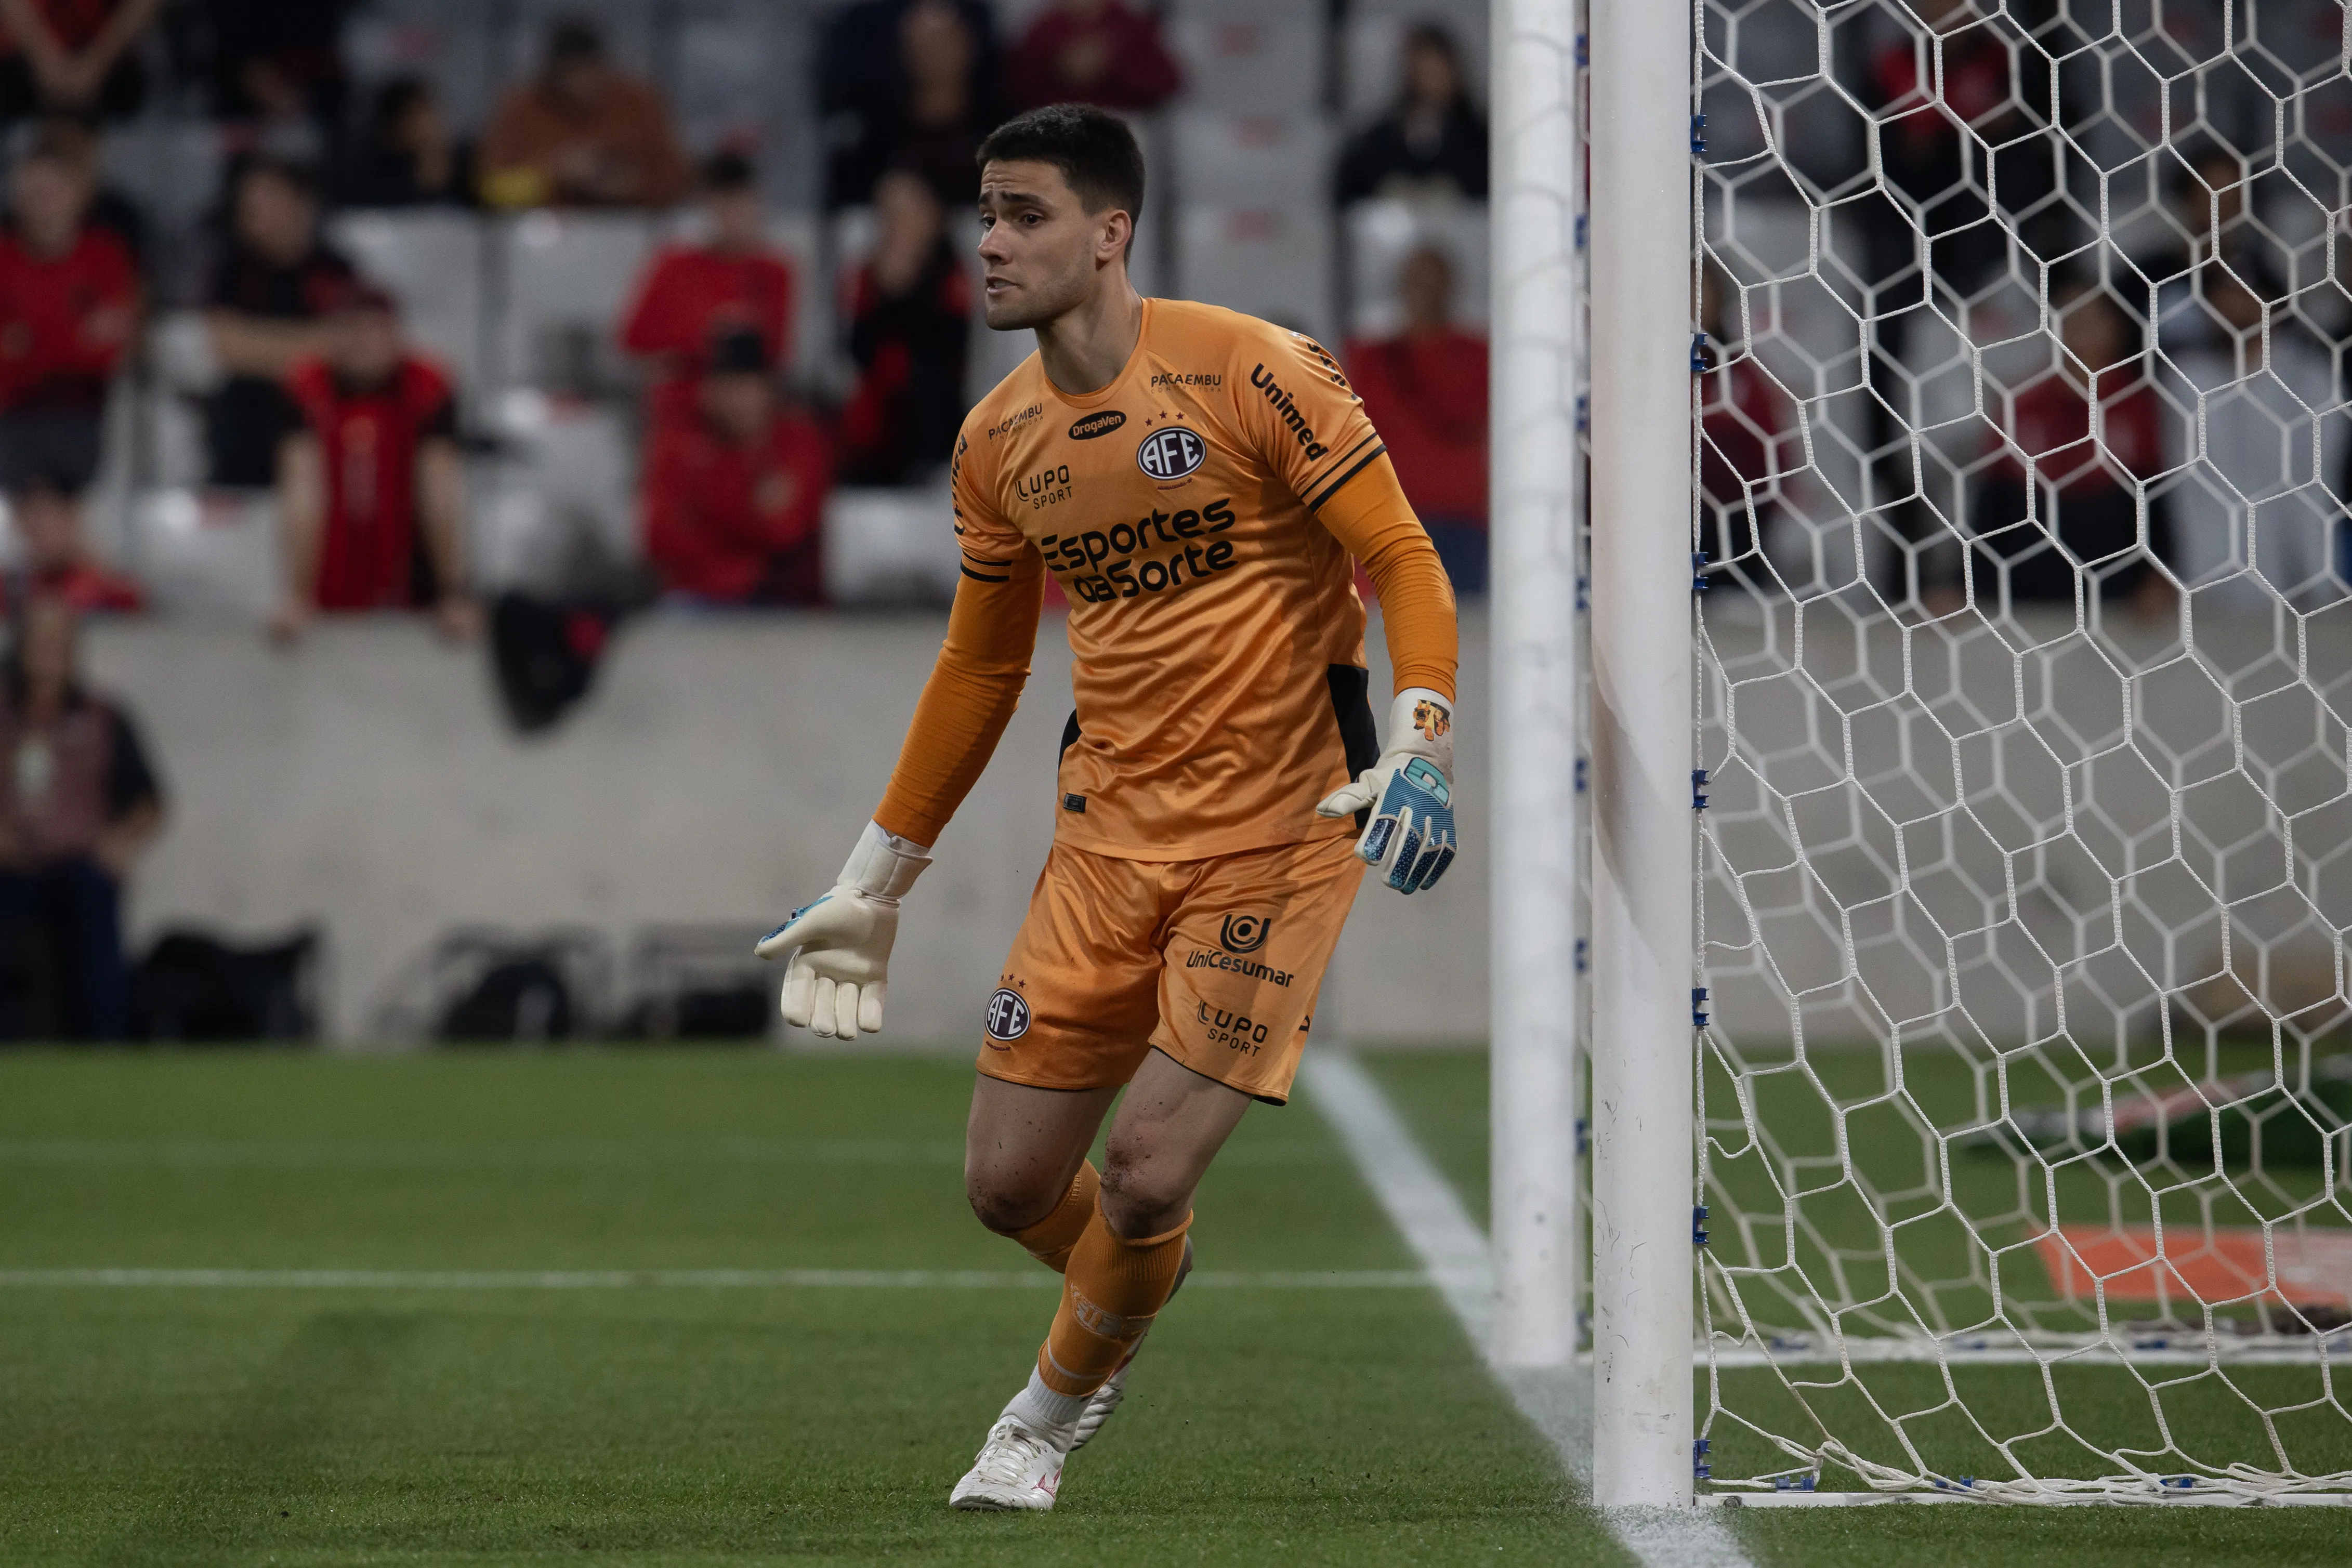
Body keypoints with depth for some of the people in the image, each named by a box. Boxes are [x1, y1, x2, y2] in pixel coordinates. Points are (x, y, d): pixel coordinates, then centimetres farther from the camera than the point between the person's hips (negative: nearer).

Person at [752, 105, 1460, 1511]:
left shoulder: (1253, 375, -12)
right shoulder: (1001, 442, 6)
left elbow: (1406, 562, -10)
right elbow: (982, 667, 18)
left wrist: (1418, 746, -26)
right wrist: (876, 884, 20)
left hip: (1280, 829, -5)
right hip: (1112, 827, 5)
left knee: (1146, 1176, -12)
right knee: (1010, 1183, 1)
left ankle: (1052, 1415, 17)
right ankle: (1132, 1304, 36)